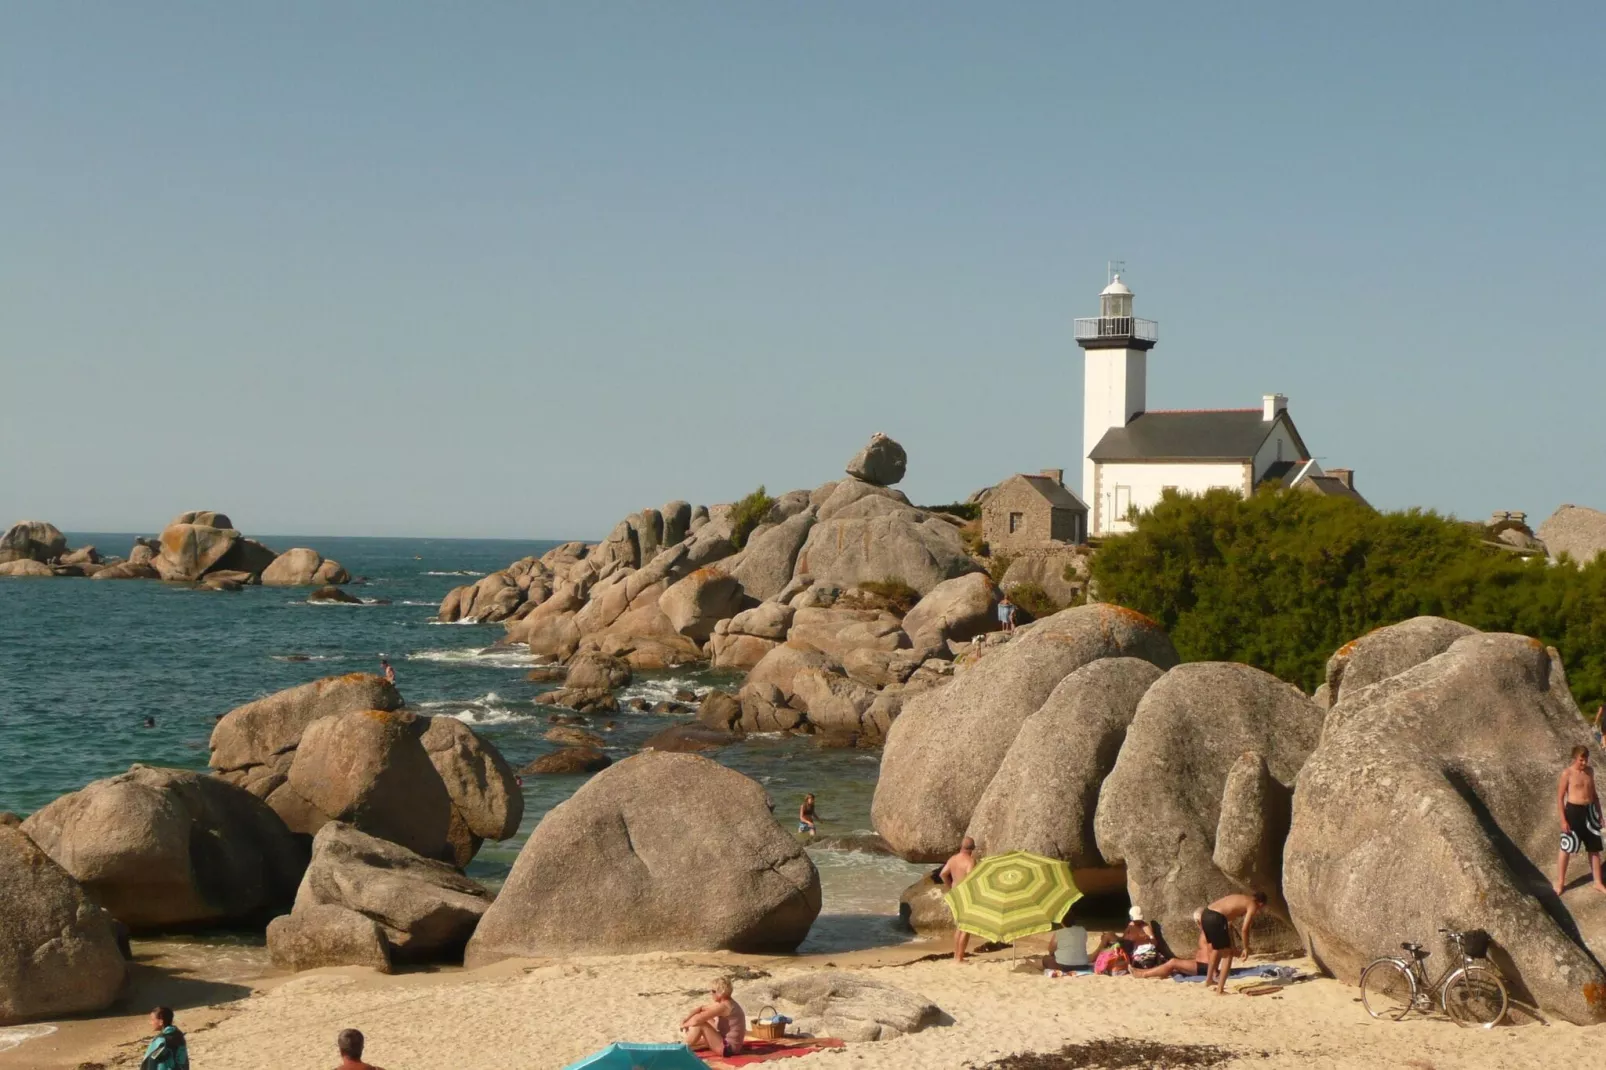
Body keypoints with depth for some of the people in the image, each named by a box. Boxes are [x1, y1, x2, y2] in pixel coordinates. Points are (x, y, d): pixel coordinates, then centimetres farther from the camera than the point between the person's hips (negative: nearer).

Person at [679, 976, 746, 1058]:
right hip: (732, 1045, 10)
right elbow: (702, 1008, 17)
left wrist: (684, 1025, -4)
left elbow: (696, 1020, -23)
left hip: (728, 1048, -10)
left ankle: (686, 1046, 7)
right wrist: (686, 1018, 5)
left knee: (700, 1023, -13)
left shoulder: (723, 1006, -22)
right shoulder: (726, 1002, 7)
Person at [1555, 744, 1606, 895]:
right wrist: (1563, 820, -14)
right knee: (1566, 848, 2)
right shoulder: (1567, 773, -11)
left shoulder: (1590, 770, 6)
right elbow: (1560, 798, -10)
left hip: (1589, 811, 6)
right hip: (1573, 811, -6)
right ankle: (1560, 883, 13)